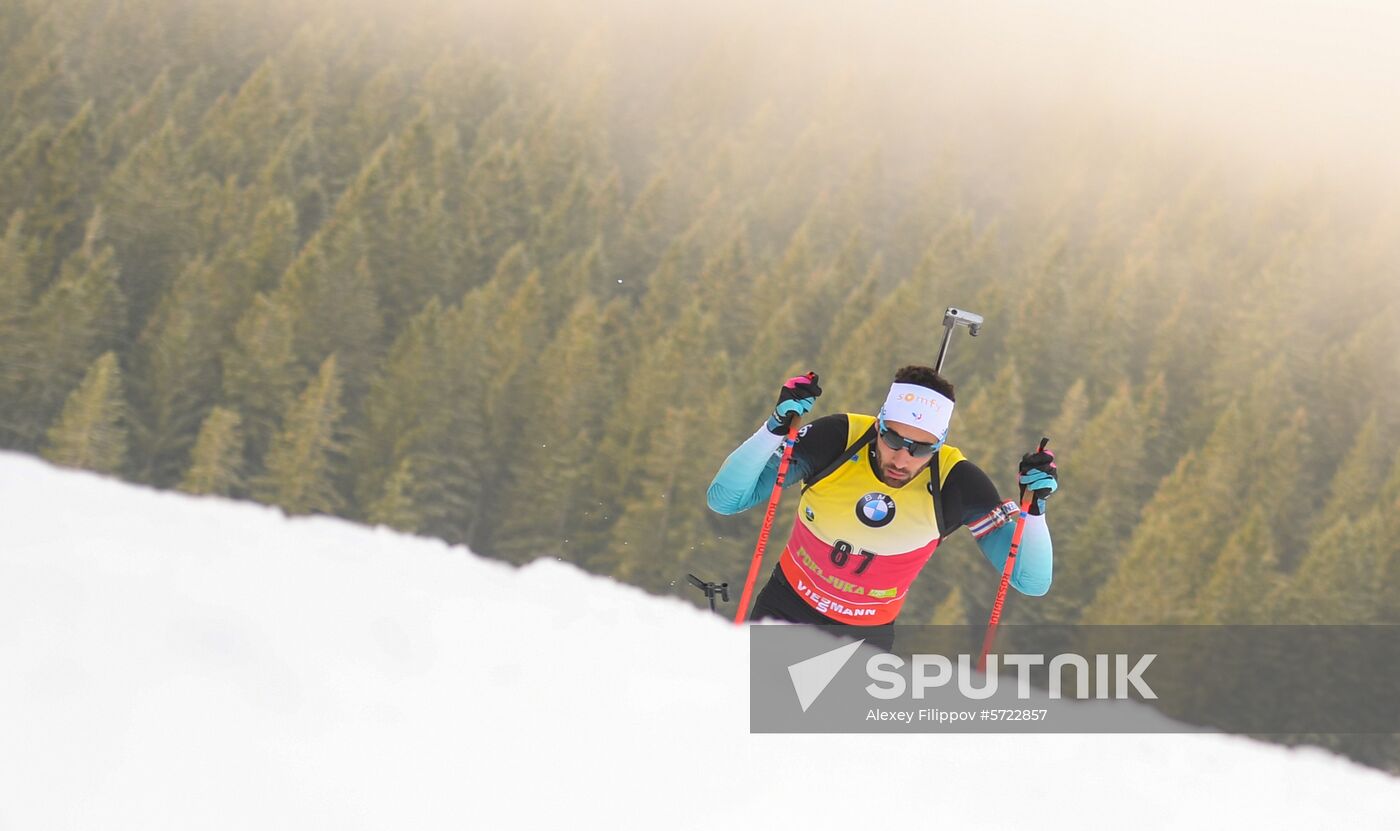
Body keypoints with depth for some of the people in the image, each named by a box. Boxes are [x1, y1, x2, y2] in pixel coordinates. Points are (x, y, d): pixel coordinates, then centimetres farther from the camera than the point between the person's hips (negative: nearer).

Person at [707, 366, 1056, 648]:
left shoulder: (955, 484, -20)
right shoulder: (837, 439, -22)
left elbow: (1031, 582, -16)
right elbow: (724, 498, -22)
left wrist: (1034, 508, -32)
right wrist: (776, 428, -34)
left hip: (866, 639, 0)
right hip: (786, 609, 0)